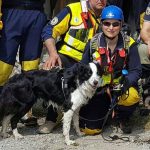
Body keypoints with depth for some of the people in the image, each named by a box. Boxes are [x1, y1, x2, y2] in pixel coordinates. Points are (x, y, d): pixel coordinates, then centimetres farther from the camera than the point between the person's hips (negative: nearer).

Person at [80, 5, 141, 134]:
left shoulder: (129, 44, -9)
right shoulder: (93, 44, -6)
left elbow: (136, 71, -11)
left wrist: (125, 83, -32)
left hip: (120, 85, -1)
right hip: (98, 89, 1)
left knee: (132, 97, -37)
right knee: (91, 129, -7)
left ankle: (122, 117, 1)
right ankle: (105, 110, 29)